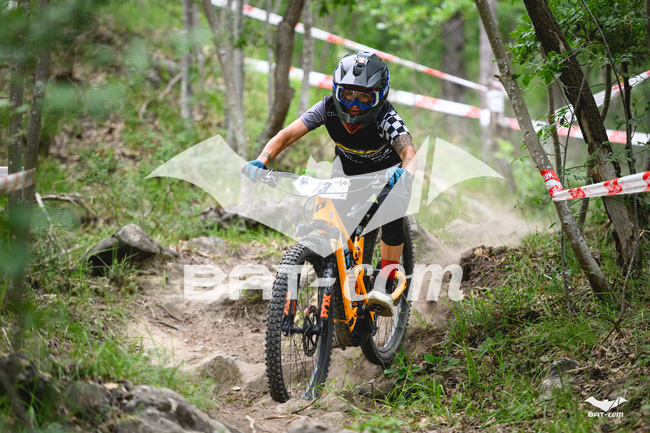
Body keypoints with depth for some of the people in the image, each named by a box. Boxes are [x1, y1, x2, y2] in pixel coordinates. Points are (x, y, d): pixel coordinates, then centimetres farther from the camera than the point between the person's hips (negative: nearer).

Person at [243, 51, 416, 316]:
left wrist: (405, 172, -74)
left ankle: (385, 285, -21)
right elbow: (287, 135, -31)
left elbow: (408, 152, -51)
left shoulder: (385, 117, -36)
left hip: (385, 170, -4)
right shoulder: (329, 108, -28)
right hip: (347, 167, 4)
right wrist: (261, 161, -48)